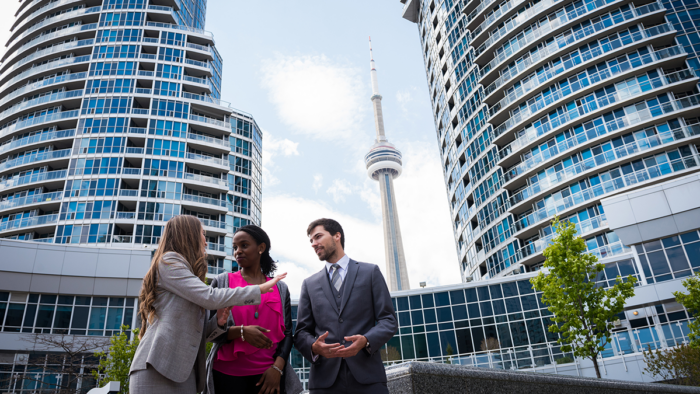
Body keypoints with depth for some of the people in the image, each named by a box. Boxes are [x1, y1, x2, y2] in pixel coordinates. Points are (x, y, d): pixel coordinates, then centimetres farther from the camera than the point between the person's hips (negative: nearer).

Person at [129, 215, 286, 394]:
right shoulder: (168, 262, -3)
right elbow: (209, 297, -15)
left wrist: (217, 323, 1)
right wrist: (259, 289, -10)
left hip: (182, 373, 9)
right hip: (158, 371, -8)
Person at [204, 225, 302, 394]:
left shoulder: (280, 288, 9)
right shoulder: (222, 282, 5)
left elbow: (287, 333, 6)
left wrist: (277, 367, -9)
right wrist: (241, 332, -17)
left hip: (269, 375, 1)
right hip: (227, 375, -1)